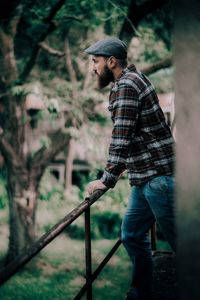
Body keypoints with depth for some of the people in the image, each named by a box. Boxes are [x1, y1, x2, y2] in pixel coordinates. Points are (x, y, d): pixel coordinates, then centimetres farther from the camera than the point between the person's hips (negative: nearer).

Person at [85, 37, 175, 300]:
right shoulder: (130, 80, 17)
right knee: (132, 234, 13)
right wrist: (125, 165, 34)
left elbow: (121, 136, -18)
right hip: (145, 177, 10)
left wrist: (108, 179, -15)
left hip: (158, 176, -10)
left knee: (178, 239, -3)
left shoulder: (127, 84, -13)